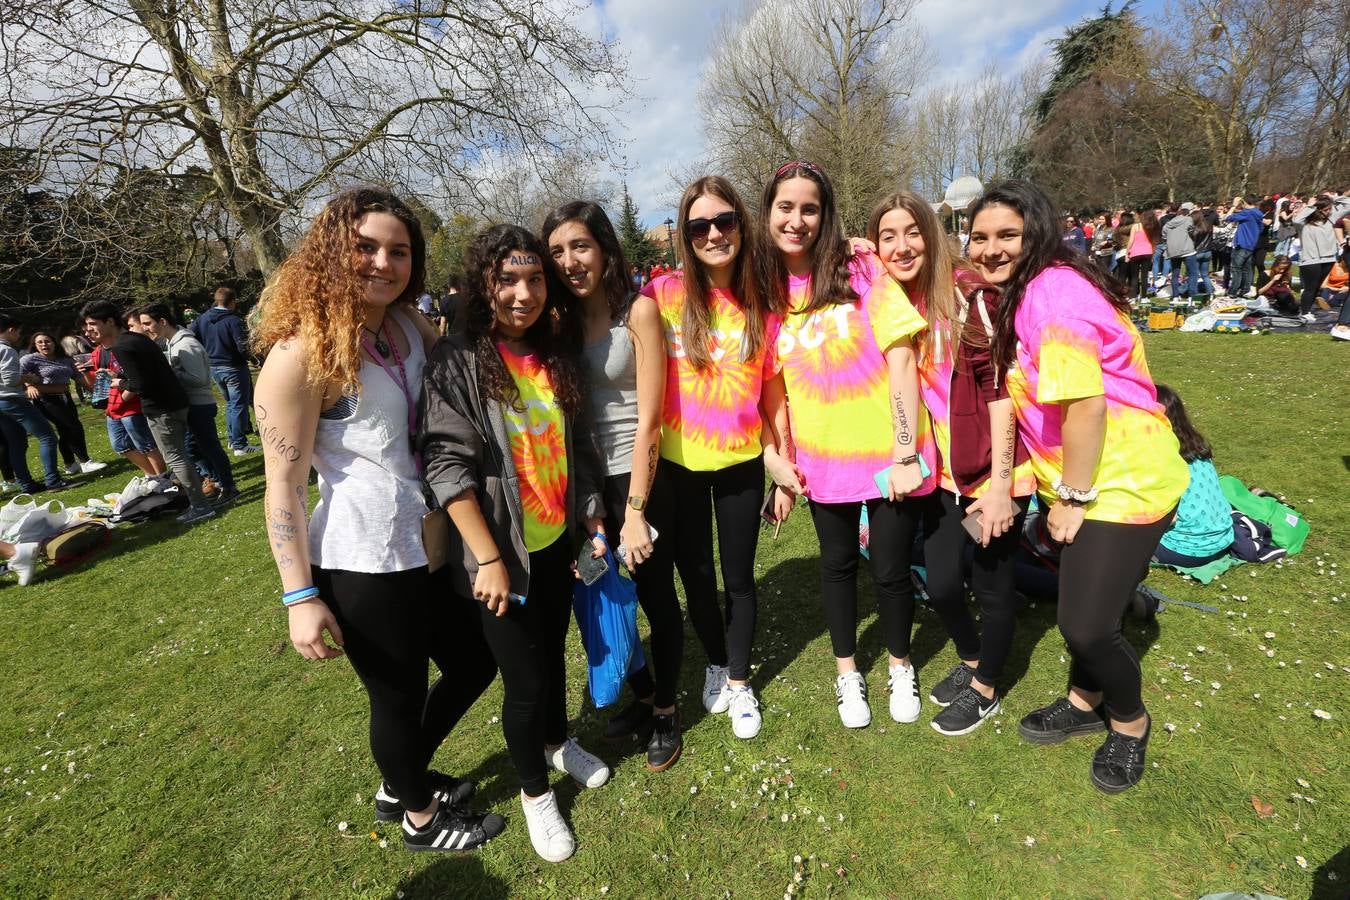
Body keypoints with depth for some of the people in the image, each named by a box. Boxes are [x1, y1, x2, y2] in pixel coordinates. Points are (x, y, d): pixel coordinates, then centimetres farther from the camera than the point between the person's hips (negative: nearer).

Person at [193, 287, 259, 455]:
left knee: (230, 403, 21)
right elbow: (244, 347, -24)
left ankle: (233, 438, 28)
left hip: (214, 367, 7)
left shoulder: (202, 318, 4)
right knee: (239, 405, 0)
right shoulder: (233, 320, -19)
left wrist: (208, 354, 15)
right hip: (233, 368, -7)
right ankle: (239, 445, 2)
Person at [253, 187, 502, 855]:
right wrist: (301, 598, -15)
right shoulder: (300, 353, -17)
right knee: (399, 695, 14)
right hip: (363, 565, -8)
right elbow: (283, 486, -15)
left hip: (430, 544, 8)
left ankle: (400, 782, 49)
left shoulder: (412, 328, 3)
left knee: (474, 662, 23)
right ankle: (421, 818, 45)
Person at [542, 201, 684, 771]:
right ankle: (641, 695, 42)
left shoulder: (638, 311, -9)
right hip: (586, 483, 5)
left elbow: (648, 417, -14)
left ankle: (665, 711, 35)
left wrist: (635, 511, -16)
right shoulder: (562, 321, 5)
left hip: (638, 480, -5)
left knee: (657, 599, 10)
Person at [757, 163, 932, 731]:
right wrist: (775, 453, 1)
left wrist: (905, 454, -15)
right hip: (822, 458, 3)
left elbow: (901, 361, -11)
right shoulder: (768, 292, 2)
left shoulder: (861, 272, -8)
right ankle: (846, 671, 40)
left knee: (891, 569, 8)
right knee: (837, 563, 17)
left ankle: (900, 665, 40)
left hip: (887, 454, -2)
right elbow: (773, 382, 7)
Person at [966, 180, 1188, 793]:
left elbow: (1085, 402, -26)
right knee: (1077, 609, 20)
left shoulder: (1053, 290, -21)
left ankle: (1129, 723, 28)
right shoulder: (1019, 294, 9)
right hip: (1077, 480, 9)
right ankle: (1085, 703, 43)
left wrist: (1074, 496, -18)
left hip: (1121, 484, -9)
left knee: (1086, 624, -3)